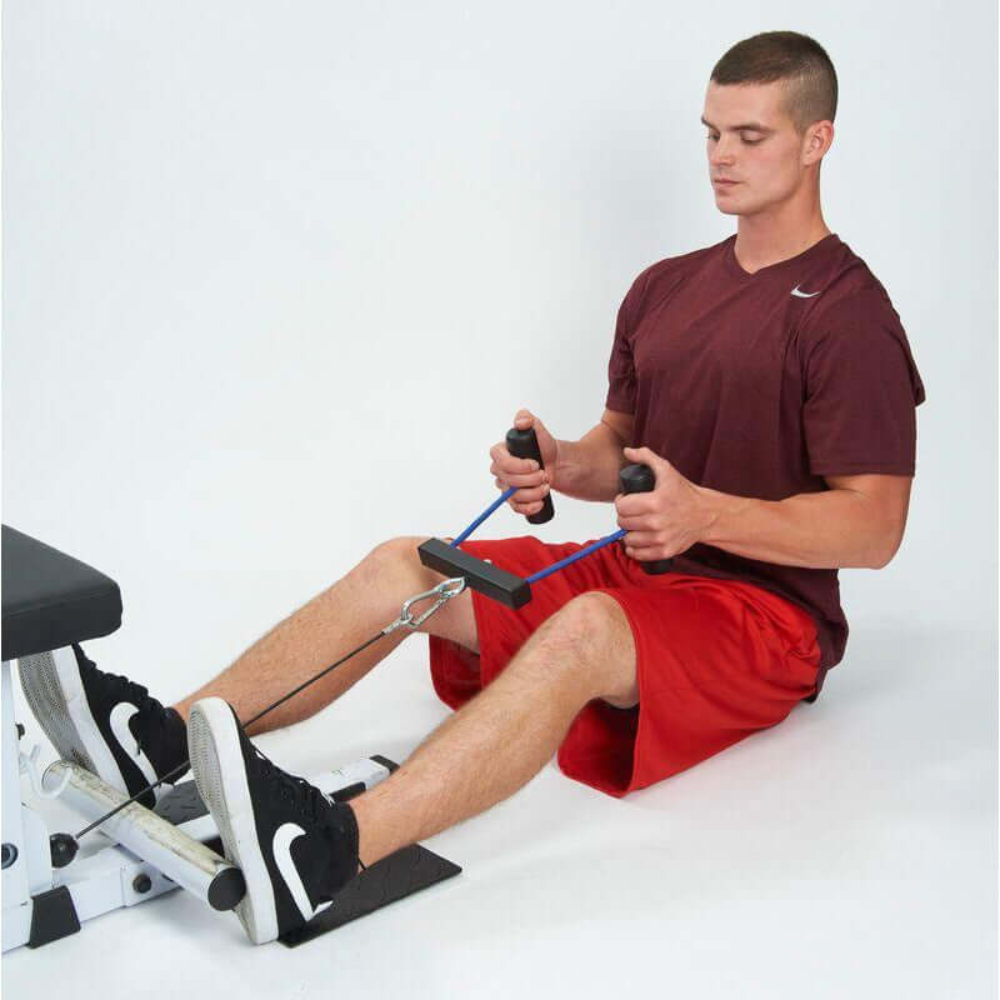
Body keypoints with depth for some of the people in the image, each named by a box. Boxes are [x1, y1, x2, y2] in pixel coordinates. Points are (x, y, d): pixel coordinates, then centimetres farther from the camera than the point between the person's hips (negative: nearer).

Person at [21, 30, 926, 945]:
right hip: (636, 565, 7)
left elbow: (874, 529, -15)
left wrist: (707, 514, -28)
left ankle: (325, 852, -54)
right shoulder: (666, 288, 13)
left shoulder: (848, 314, -10)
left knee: (583, 629, -39)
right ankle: (162, 740, -22)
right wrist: (563, 466, -5)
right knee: (402, 567, -11)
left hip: (767, 610, -7)